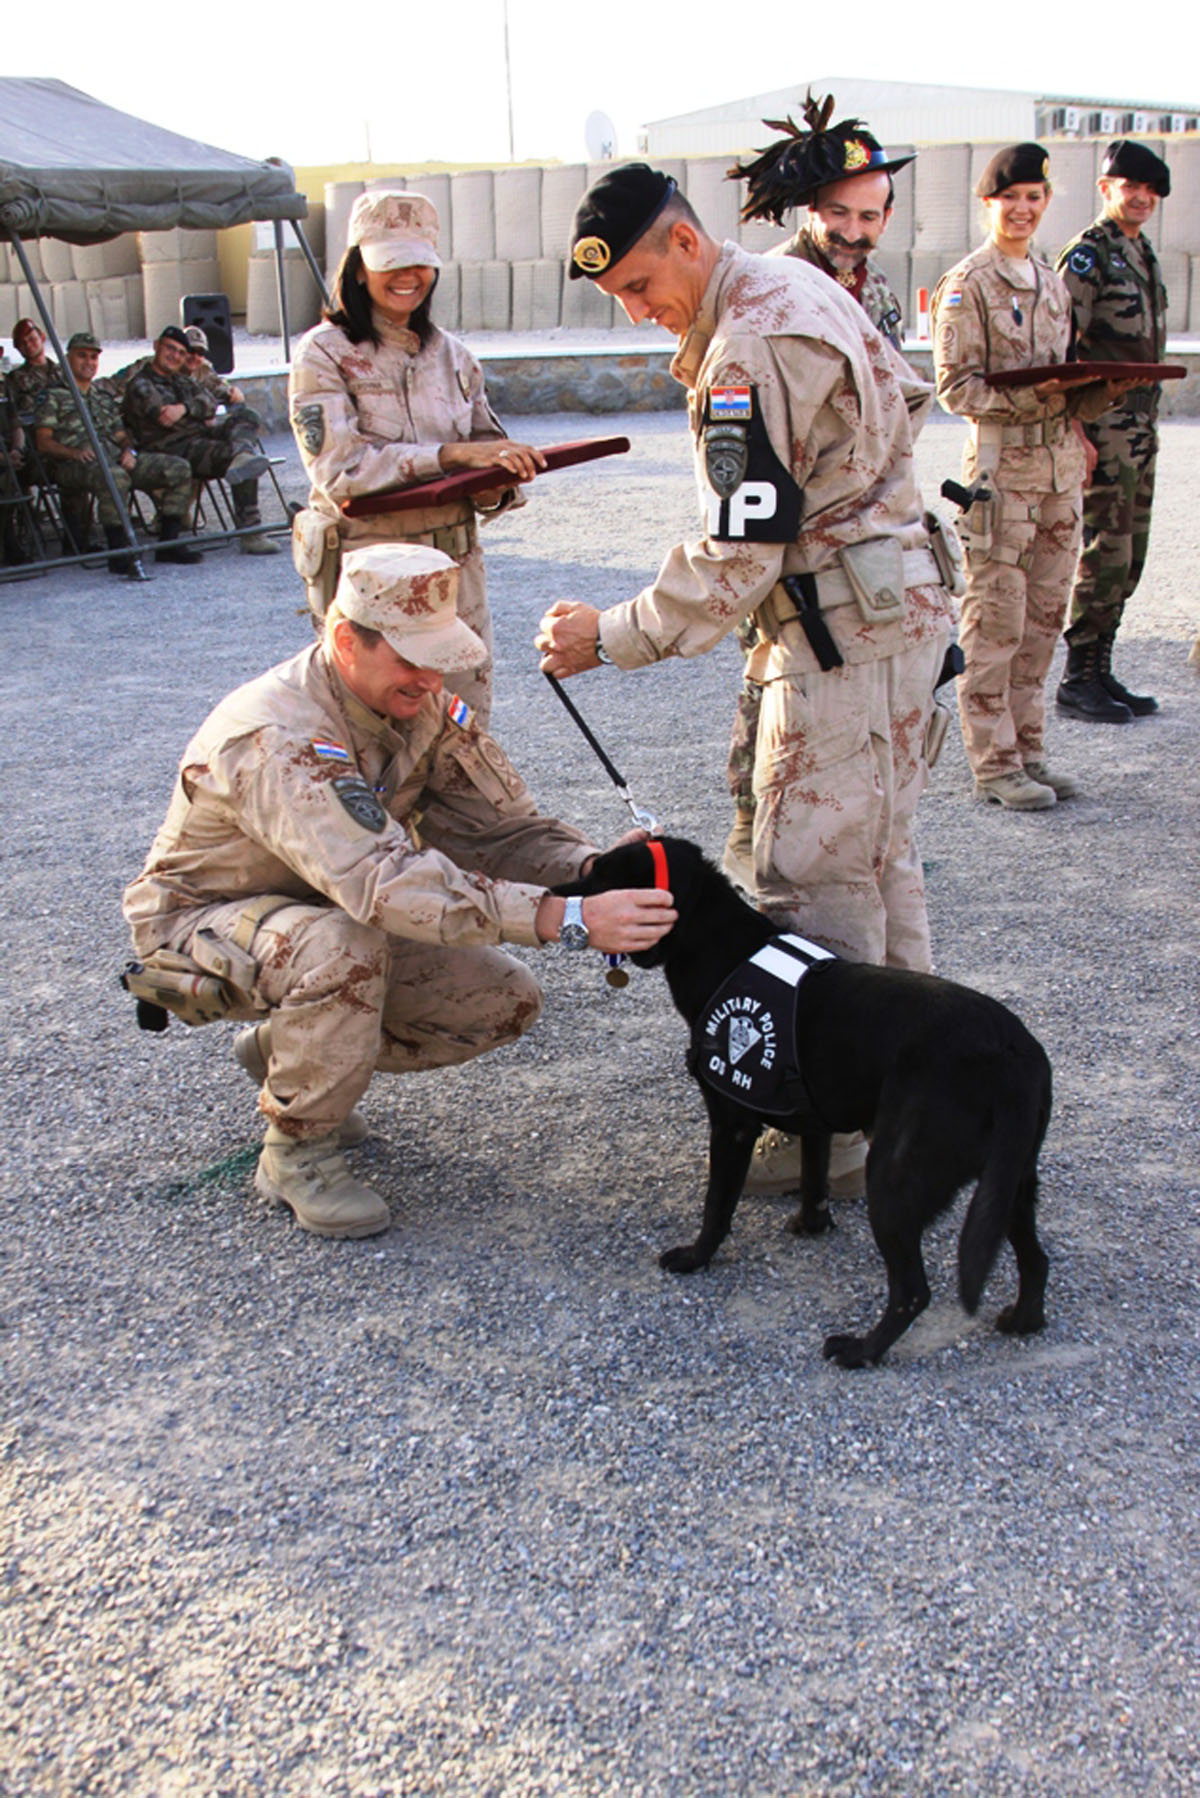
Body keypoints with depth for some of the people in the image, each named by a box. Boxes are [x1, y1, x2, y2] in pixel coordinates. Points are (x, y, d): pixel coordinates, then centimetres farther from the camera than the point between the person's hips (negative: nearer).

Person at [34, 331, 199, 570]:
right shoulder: (53, 395, 12)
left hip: (116, 456, 6)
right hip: (74, 463, -6)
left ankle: (168, 543, -14)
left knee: (178, 469, -12)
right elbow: (43, 442, 1)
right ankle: (118, 552, -38)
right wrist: (74, 452, -17)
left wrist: (128, 450, 1)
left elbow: (121, 434, 26)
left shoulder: (103, 394, 31)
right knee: (114, 477, -43)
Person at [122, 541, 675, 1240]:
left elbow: (501, 826, -13)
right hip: (200, 922, -7)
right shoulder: (276, 737, -36)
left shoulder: (425, 708, -11)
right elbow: (383, 879, -48)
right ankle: (297, 1153, -14)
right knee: (342, 944, -39)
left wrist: (597, 869, -35)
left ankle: (284, 1049, 13)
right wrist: (569, 920, -53)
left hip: (333, 911, 7)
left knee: (507, 1000, -5)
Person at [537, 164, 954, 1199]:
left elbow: (735, 559, -23)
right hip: (896, 609, 11)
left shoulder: (753, 349, -20)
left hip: (847, 635, -11)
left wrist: (612, 637, -15)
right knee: (878, 854, 18)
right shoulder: (786, 287, 12)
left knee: (813, 878, -6)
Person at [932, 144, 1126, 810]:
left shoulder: (1051, 280, 17)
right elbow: (955, 386, -10)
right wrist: (1029, 399, -23)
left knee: (1043, 617, 10)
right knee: (995, 622, -4)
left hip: (1061, 461, 7)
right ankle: (994, 763, 3)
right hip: (1001, 462, -7)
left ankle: (1028, 748, 19)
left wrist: (1088, 391, 1)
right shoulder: (966, 285, -5)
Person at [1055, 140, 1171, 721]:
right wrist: (1076, 430, -21)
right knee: (1106, 553, -8)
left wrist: (1147, 424, 21)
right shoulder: (1088, 253, -8)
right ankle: (1078, 680, 0)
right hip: (1104, 426, -9)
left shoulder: (1142, 253, 18)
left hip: (1142, 426, 9)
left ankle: (1100, 672, 16)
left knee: (1129, 556, 9)